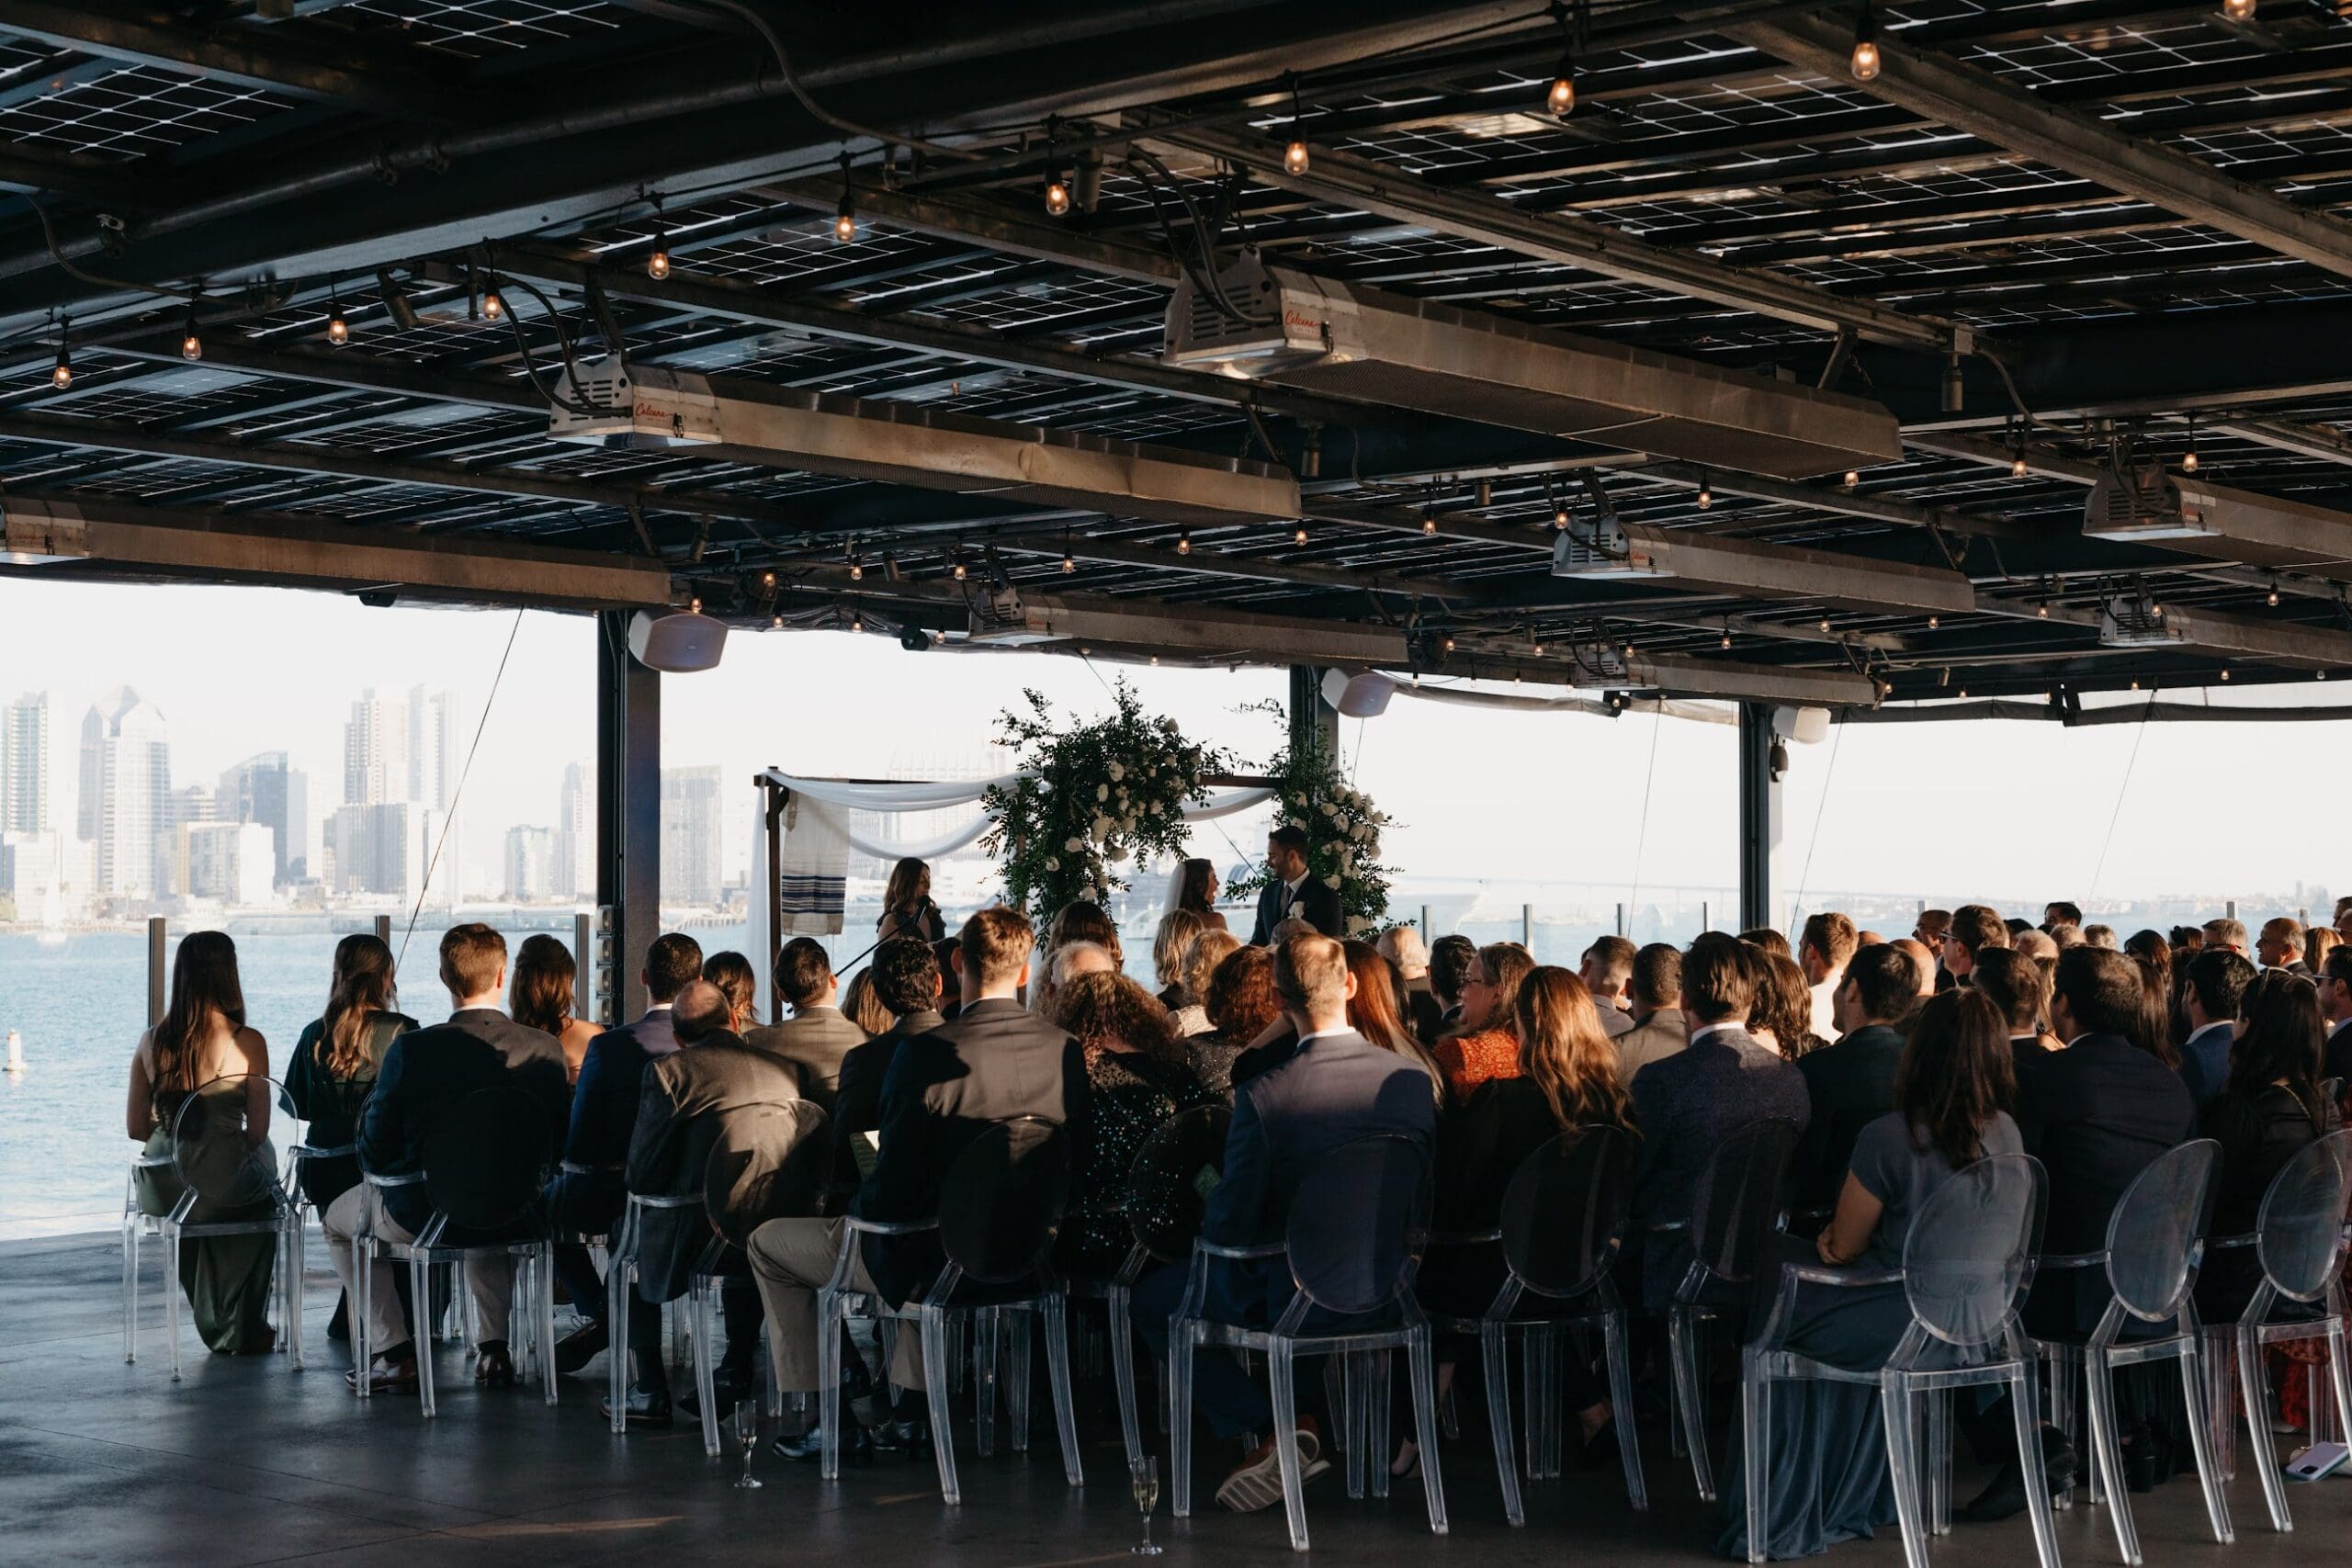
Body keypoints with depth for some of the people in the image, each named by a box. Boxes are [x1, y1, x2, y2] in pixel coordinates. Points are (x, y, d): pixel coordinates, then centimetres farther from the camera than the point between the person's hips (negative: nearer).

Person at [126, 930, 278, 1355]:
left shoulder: (151, 1042, -2)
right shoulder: (247, 1042, -14)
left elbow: (136, 1128, 3)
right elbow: (258, 1132, -12)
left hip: (161, 1193, 3)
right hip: (222, 1190, -3)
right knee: (264, 1193, 33)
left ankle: (214, 1325, 51)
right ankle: (240, 1330, 44)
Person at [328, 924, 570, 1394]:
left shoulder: (411, 1049, -19)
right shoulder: (545, 1050, -12)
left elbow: (375, 1151, -11)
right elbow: (558, 1141, -1)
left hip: (421, 1214, -3)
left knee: (337, 1219, 28)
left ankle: (394, 1354, 19)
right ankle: (493, 1347, 31)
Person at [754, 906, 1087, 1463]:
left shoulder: (926, 1053, -22)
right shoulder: (1066, 1050, -8)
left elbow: (894, 1182, -19)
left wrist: (858, 1207, 3)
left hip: (931, 1264, -5)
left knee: (768, 1241, 18)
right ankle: (912, 1413, 36)